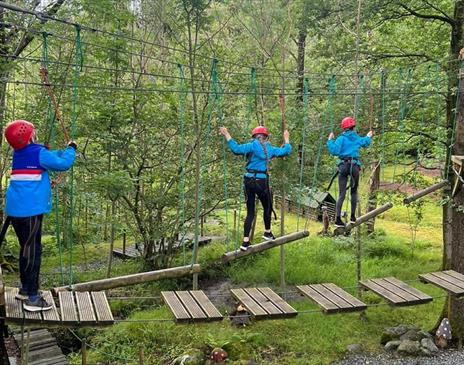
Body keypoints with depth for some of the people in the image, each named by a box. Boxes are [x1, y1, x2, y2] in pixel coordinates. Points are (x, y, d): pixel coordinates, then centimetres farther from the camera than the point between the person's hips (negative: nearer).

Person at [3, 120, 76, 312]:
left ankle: (25, 289, 28)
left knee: (27, 249, 18)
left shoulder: (20, 154, 15)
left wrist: (64, 151, 24)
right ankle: (32, 298, -6)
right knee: (32, 250, -7)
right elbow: (63, 163, -10)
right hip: (29, 210, -9)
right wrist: (71, 149, 6)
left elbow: (49, 158, 29)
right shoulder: (38, 153, -10)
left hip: (16, 209, 9)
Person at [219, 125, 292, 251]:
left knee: (250, 212, 7)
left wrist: (227, 135, -15)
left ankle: (245, 241, 1)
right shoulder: (270, 149, 7)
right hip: (262, 181, -1)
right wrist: (286, 139, 36)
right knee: (267, 207, 23)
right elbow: (286, 151, 21)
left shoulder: (252, 146, -2)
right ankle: (267, 233, 39)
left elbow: (237, 149, -19)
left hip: (249, 180, 1)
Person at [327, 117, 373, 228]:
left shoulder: (341, 138, 0)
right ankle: (353, 216, 19)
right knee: (354, 191, 18)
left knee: (341, 194, -3)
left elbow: (334, 151, -14)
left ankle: (338, 218, -12)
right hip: (355, 166, 2)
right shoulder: (357, 138, 12)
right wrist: (368, 137, 55)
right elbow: (366, 143, 35)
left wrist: (330, 141, -1)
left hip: (343, 165, -2)